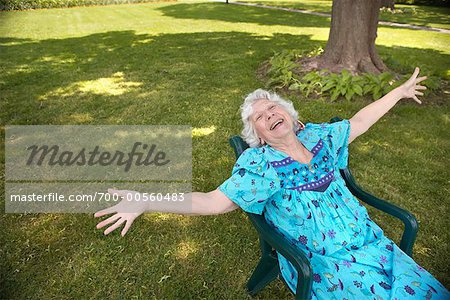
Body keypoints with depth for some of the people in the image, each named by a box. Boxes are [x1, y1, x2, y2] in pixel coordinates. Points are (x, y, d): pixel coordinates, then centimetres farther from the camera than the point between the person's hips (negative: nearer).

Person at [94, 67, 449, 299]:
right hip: (326, 261, -5)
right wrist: (144, 201, -27)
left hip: (371, 240, 6)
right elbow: (214, 201, -18)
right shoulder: (260, 163, -10)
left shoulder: (317, 135, 6)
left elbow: (359, 122, 21)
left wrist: (400, 91, 30)